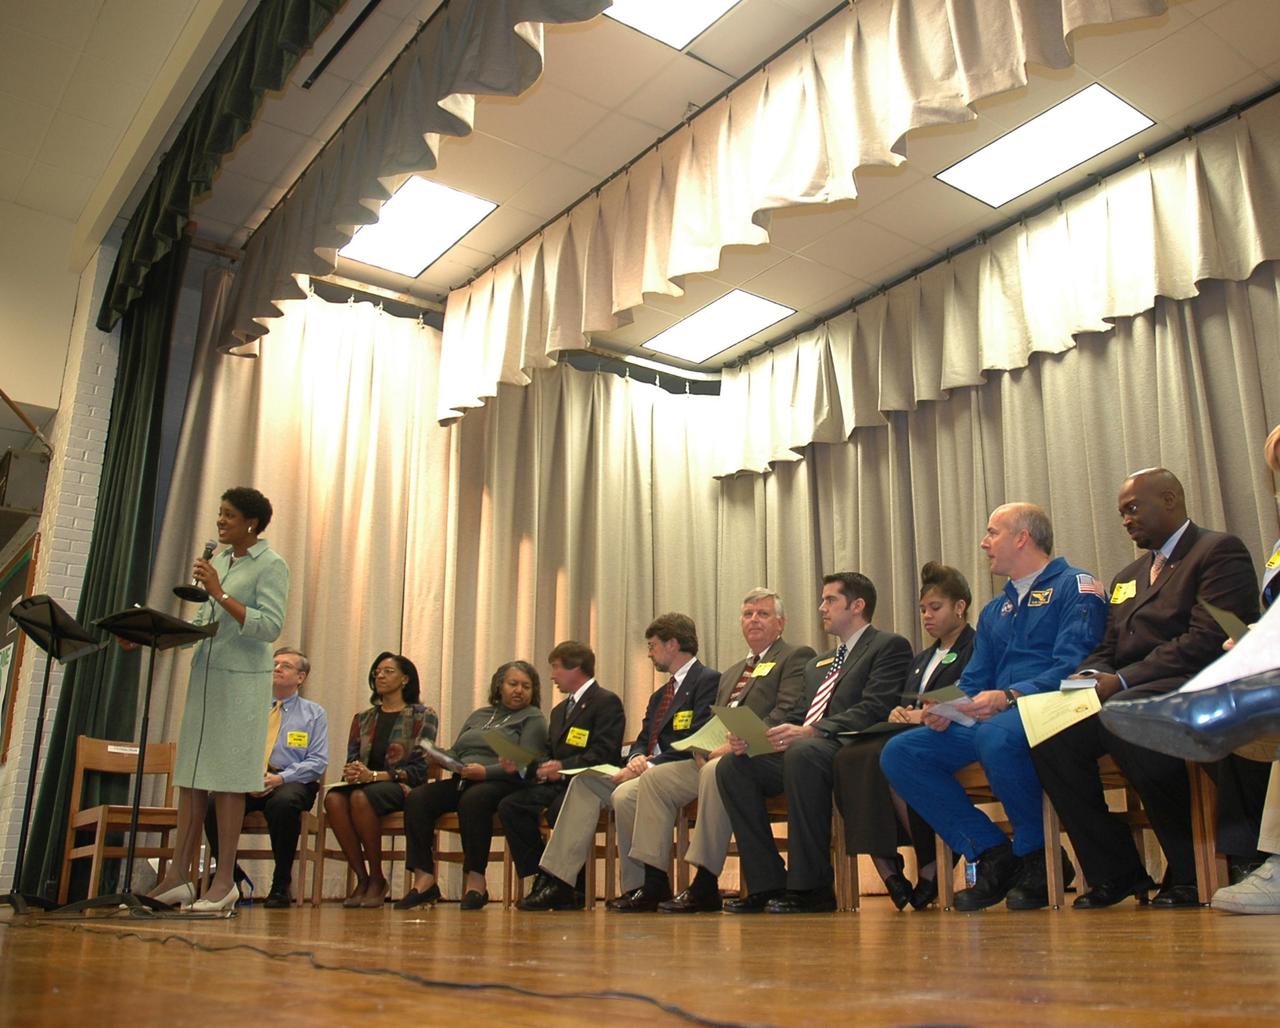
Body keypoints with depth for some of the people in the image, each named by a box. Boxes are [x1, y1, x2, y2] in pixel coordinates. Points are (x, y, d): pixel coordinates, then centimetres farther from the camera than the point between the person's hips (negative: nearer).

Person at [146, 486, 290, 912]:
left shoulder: (271, 565, -5)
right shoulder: (219, 560, 16)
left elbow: (270, 627, -14)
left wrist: (221, 594, -17)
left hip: (242, 678, -7)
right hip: (205, 672, 7)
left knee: (226, 778, -4)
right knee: (191, 775, 6)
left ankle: (225, 881, 4)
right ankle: (178, 876, 12)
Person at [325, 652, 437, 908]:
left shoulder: (423, 716, 6)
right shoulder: (363, 719, 21)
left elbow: (419, 769, -4)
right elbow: (351, 760, 17)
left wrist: (375, 775, -16)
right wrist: (351, 772, -9)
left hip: (400, 788, -4)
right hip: (363, 783, 4)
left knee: (361, 797, -36)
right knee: (333, 798, -30)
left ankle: (377, 879, -20)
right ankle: (361, 878, -21)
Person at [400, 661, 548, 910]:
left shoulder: (533, 719, 6)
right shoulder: (478, 715, 27)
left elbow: (525, 766, -8)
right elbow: (454, 753, 26)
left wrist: (485, 772, -21)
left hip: (501, 784, -6)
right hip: (461, 781, 6)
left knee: (473, 799, -38)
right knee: (417, 798, -20)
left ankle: (475, 881, -30)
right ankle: (424, 879, -22)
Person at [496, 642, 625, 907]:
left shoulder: (607, 701, -3)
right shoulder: (559, 710, 26)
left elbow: (604, 754, -14)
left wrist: (564, 767, -21)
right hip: (557, 783, 8)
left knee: (559, 809, -36)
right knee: (509, 806, -15)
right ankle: (542, 877, -8)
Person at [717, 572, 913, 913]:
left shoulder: (889, 646, 4)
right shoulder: (816, 664, 30)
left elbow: (874, 710, -12)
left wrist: (812, 732, -26)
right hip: (799, 752, 8)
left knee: (802, 753, -37)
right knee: (732, 765, -13)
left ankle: (811, 887, -27)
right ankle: (767, 884, -12)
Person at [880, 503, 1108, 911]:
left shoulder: (1075, 585, 1)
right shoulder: (994, 610, 25)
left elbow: (1073, 665, -14)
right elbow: (973, 682, 21)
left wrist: (1009, 696, -27)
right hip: (990, 719, 8)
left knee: (996, 736, -40)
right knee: (898, 753, -10)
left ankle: (1037, 856, -14)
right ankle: (992, 855, -6)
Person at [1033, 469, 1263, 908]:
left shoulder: (1220, 551, 1)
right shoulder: (1126, 578, 26)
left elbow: (1209, 639, -14)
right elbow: (1107, 651, 20)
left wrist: (1122, 681, -19)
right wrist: (1091, 676, -5)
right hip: (1124, 695, 7)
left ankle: (1192, 869, -18)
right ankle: (1114, 871, -10)